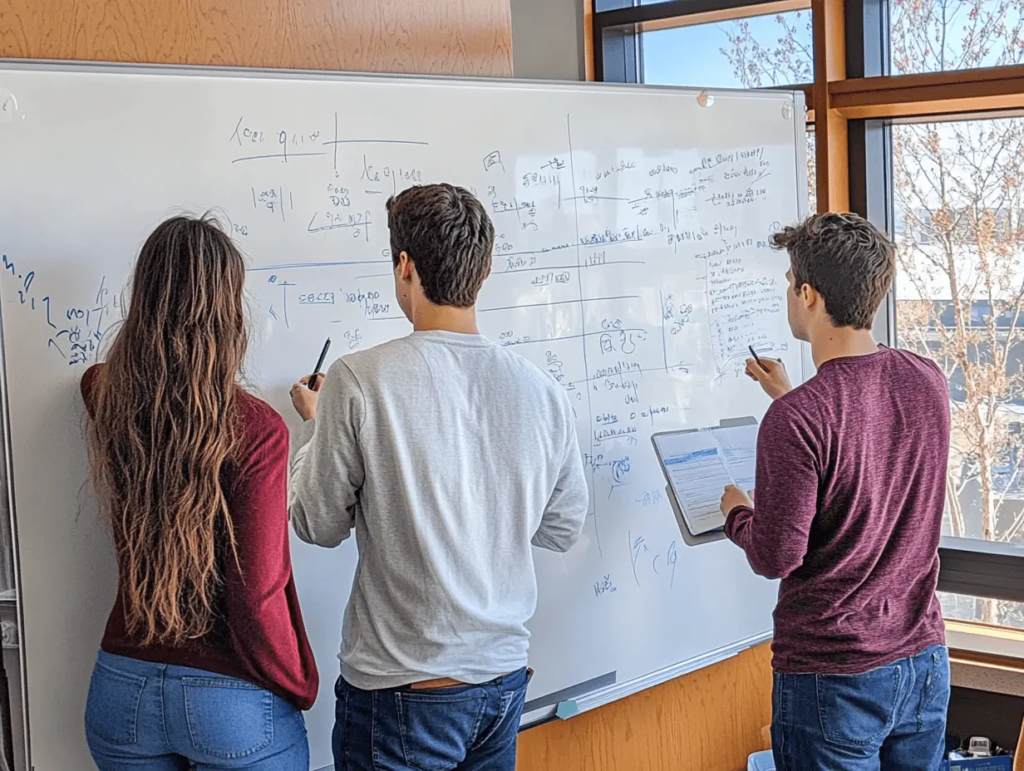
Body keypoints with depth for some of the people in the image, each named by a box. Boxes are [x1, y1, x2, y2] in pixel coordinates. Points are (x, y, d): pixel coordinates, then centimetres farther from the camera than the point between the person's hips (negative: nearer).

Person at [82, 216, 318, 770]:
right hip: (233, 702, -4)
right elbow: (256, 594, -18)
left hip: (123, 689, 4)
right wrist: (299, 691, -4)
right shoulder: (255, 429, -20)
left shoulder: (106, 401, -5)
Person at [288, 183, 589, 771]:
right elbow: (563, 529, 7)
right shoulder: (543, 391, -4)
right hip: (505, 678, 5)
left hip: (402, 691, -4)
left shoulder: (358, 380, -16)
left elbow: (319, 525, -5)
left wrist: (313, 424, 11)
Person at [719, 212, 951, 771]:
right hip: (924, 662, 6)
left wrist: (737, 514, 2)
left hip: (832, 677, -6)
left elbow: (776, 557, -18)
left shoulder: (796, 418, -24)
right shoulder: (927, 382, -3)